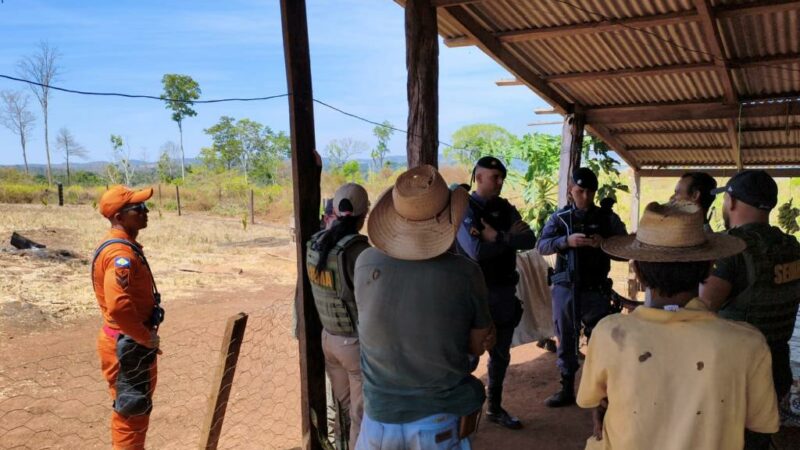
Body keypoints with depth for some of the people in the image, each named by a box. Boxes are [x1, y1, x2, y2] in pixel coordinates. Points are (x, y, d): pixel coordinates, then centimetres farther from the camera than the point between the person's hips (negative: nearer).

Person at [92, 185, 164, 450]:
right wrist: (146, 337, -21)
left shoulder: (124, 246, 10)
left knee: (138, 409, 23)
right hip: (128, 345, -10)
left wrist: (145, 336, 14)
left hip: (133, 341, 10)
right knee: (132, 411, 4)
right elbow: (118, 307, -34)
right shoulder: (121, 254, -23)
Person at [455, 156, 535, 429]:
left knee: (501, 355, 16)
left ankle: (494, 408, 32)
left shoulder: (505, 208, 8)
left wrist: (498, 237, -19)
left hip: (505, 292, 6)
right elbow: (476, 250, -25)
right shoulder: (465, 209, -11)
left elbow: (529, 241, -6)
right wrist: (509, 237, -13)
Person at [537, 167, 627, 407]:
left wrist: (605, 243, -18)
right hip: (565, 289, 1)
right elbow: (541, 245, -6)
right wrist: (566, 240, -23)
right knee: (566, 341, 11)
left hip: (596, 290, -1)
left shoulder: (608, 217, 4)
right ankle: (567, 389, 24)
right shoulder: (560, 217, 4)